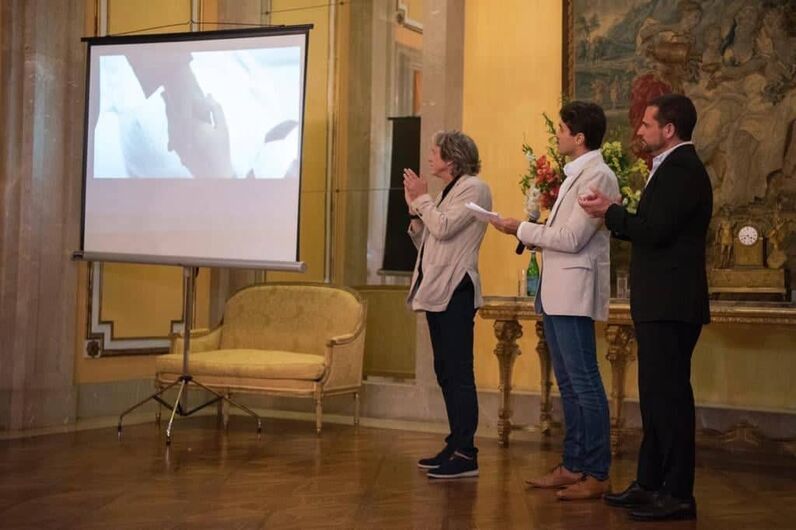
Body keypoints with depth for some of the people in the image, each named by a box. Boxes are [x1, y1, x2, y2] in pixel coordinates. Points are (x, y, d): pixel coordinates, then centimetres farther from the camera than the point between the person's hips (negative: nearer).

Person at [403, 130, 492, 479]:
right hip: (436, 291, 9)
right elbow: (426, 240, 17)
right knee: (445, 372, 11)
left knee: (458, 373, -10)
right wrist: (415, 206, 7)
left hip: (455, 292, -9)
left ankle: (466, 454, -9)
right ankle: (455, 446, 18)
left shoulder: (473, 188, -6)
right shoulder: (447, 192, 19)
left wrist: (422, 198, -5)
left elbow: (443, 228, -18)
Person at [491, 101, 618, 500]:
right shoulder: (575, 175, 18)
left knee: (584, 383, -7)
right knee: (568, 384, 13)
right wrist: (530, 237, 7)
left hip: (574, 293, -10)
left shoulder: (597, 176, -13)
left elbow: (572, 239, -18)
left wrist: (521, 229, -10)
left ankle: (596, 475, -2)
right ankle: (573, 466, 21)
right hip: (555, 293, 10)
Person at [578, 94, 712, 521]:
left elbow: (654, 230, -23)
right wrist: (614, 215, 7)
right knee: (656, 393, 15)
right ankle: (651, 483, 24)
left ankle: (678, 494, 0)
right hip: (660, 304, 11)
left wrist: (610, 212, -11)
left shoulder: (681, 170, -15)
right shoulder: (674, 167, 18)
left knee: (668, 394, -6)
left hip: (670, 306, -11)